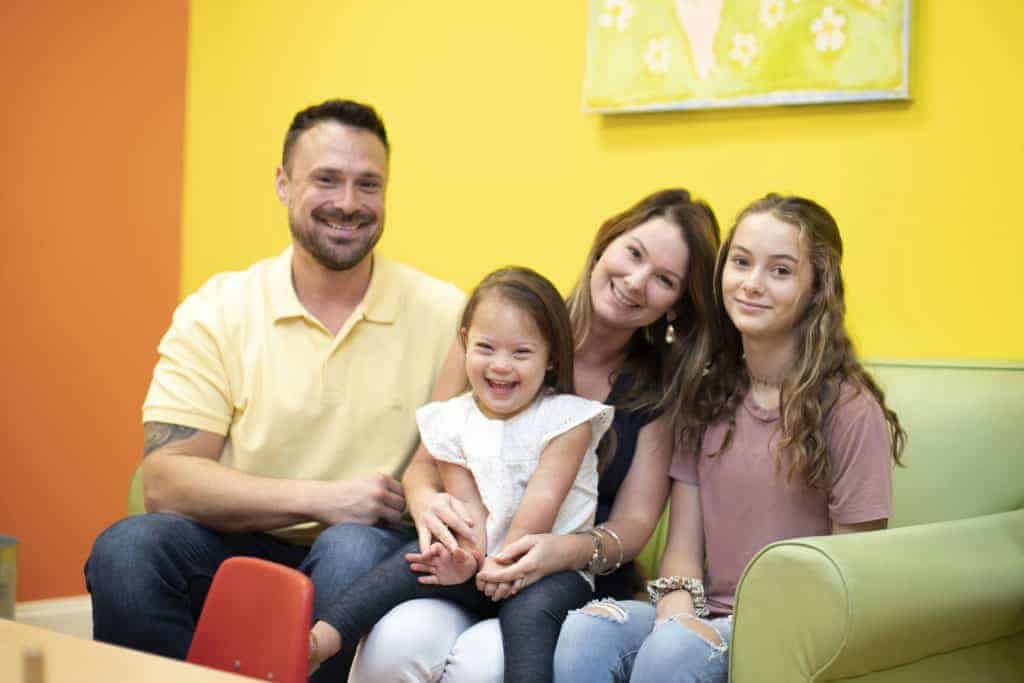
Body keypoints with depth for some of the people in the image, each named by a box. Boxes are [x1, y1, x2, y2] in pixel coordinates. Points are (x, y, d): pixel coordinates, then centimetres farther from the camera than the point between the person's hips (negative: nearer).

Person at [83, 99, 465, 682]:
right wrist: (320, 498, -17)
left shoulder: (443, 313, 0)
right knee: (125, 547, -27)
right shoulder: (215, 312, 0)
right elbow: (166, 481, -7)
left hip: (368, 556, 0)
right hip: (235, 549, 1)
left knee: (354, 548, -33)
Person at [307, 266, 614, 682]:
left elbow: (541, 502, -11)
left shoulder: (567, 419, -3)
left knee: (527, 613, -33)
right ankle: (319, 641, -33)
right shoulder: (454, 423, 7)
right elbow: (467, 504, -1)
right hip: (486, 562, 3)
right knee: (421, 560, -23)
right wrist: (469, 558, -21)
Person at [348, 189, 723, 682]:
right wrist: (426, 502, -20)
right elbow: (425, 462, 4)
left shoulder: (662, 388, 5)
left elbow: (634, 520, 0)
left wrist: (566, 551, -22)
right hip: (461, 572, 0)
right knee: (400, 641, -33)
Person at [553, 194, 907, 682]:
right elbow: (683, 543, 5)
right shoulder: (708, 395, 9)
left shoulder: (848, 409, -7)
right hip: (706, 616, 4)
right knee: (580, 635, -25)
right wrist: (678, 611, -14)